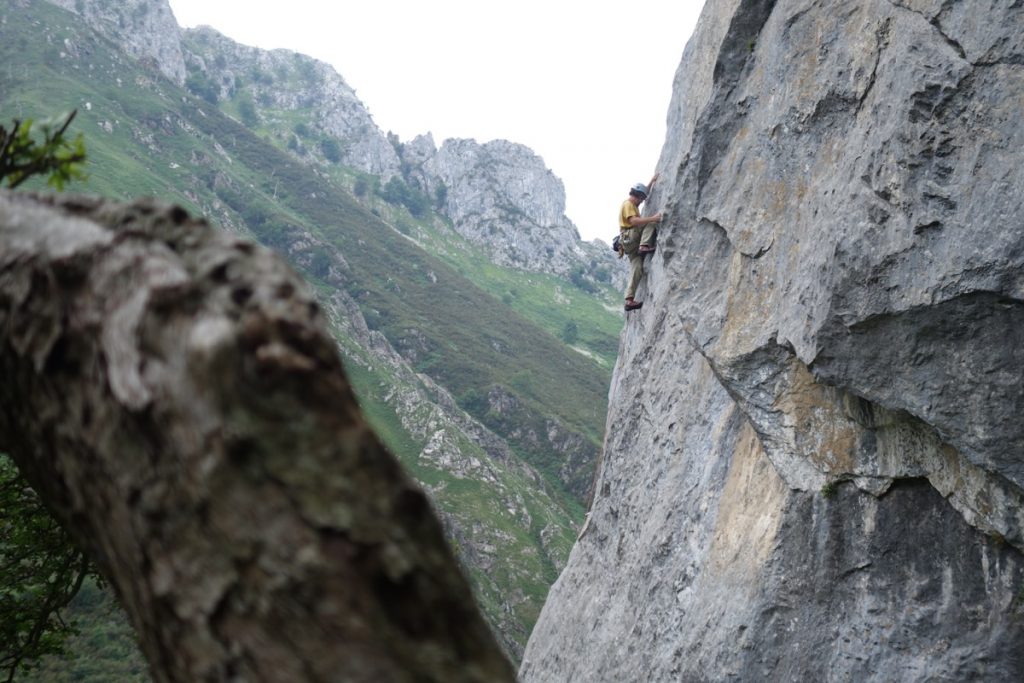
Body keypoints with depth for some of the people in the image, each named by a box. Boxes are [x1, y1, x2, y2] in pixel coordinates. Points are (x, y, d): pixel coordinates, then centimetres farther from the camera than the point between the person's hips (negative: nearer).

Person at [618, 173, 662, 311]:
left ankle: (629, 299, -9)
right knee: (650, 223, -10)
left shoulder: (632, 204, 25)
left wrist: (652, 181, 38)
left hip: (631, 242, 9)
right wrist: (653, 218, -27)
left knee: (637, 269, -2)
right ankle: (644, 246, -28)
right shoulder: (628, 204, -6)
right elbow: (633, 221, -22)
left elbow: (644, 192, 43)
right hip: (629, 236, -9)